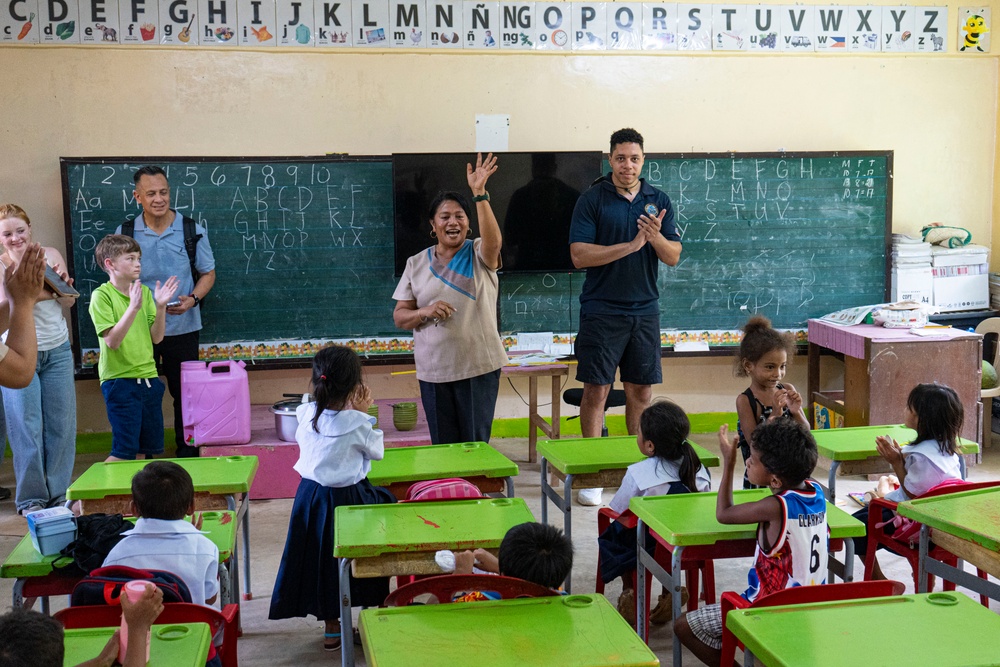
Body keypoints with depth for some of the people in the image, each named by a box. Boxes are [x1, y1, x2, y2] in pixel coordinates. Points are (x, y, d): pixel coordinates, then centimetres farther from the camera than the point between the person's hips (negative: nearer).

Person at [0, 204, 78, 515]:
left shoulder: (50, 254, 1)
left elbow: (68, 303, 6)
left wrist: (62, 284, -16)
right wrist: (32, 295, -31)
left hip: (57, 351, 3)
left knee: (61, 423, 5)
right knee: (27, 427, -1)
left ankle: (59, 492, 17)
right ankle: (31, 498, 10)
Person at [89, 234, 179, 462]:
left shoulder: (144, 292, 8)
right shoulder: (102, 295, -9)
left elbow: (156, 337, 5)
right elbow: (112, 341, -18)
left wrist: (160, 307, -8)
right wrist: (134, 307, -25)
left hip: (148, 377, 6)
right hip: (119, 380, -6)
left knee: (150, 448, 11)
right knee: (125, 451, -6)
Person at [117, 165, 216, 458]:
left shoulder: (192, 230, -1)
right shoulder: (125, 233, 0)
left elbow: (208, 273, 5)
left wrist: (192, 299, -13)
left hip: (183, 327, 0)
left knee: (185, 393, 7)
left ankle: (187, 454, 20)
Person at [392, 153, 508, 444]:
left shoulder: (479, 254, 0)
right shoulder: (416, 264, 7)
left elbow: (494, 241, -25)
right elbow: (399, 316, 6)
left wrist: (480, 193, -34)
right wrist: (424, 313, -15)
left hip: (479, 366, -2)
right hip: (433, 371, 2)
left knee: (476, 444, 4)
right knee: (442, 445, 8)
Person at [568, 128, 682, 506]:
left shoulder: (658, 201, 8)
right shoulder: (592, 200, -3)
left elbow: (673, 257, 5)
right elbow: (579, 256, -12)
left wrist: (656, 236, -17)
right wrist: (631, 245, -17)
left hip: (645, 309, 4)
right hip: (601, 311, -3)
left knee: (641, 392, 8)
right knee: (596, 390, -2)